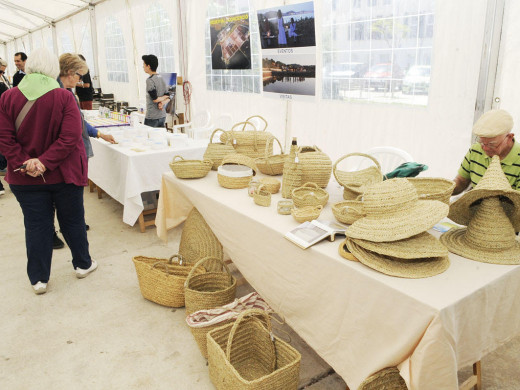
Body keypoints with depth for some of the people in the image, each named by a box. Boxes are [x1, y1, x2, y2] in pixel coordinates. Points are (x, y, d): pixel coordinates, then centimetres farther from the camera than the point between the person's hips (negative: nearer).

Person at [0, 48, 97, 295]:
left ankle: (39, 279, 20)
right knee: (72, 220, 15)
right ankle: (83, 264, 31)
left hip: (25, 178, 2)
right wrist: (45, 163, -19)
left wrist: (24, 162, -14)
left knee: (36, 225, 11)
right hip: (64, 173, -2)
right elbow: (70, 137, -20)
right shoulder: (64, 97, -12)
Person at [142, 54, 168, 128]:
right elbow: (167, 95, 12)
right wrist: (162, 102, -5)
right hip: (162, 116, 8)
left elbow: (155, 99, -16)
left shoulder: (150, 80, -14)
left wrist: (161, 99, 3)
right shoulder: (161, 78, 11)